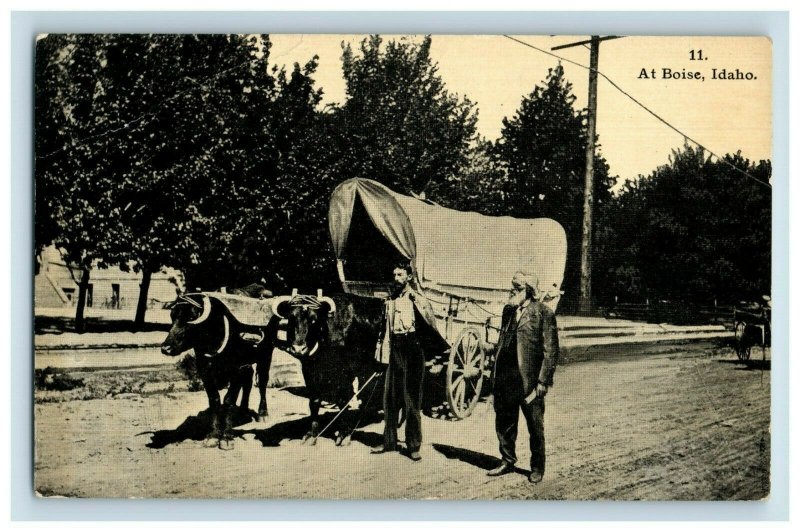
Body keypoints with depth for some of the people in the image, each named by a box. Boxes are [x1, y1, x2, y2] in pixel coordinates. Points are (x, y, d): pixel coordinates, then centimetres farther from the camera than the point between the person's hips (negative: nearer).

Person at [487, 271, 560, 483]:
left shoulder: (544, 313, -9)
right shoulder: (508, 310, 10)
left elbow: (551, 351, -10)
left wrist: (543, 381, -13)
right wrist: (496, 374, 12)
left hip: (530, 381, -6)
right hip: (506, 379, 6)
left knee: (535, 427, 8)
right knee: (504, 423, 14)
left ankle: (537, 467, 25)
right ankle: (507, 461, 32)